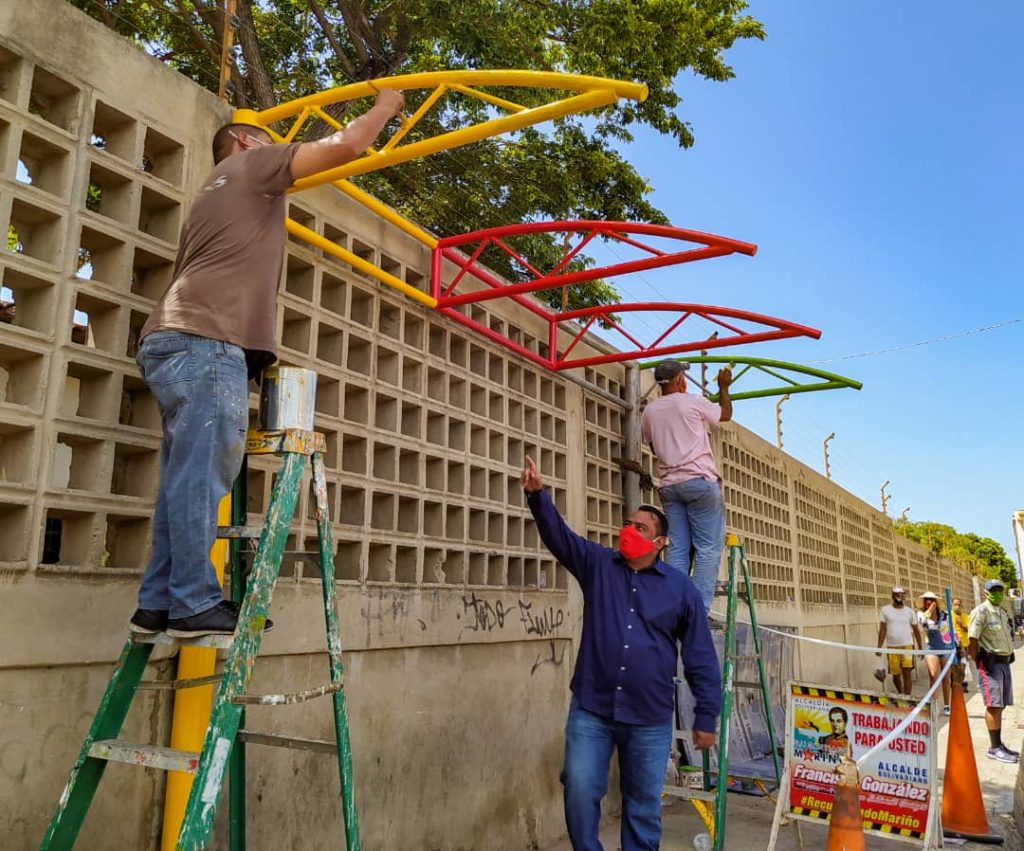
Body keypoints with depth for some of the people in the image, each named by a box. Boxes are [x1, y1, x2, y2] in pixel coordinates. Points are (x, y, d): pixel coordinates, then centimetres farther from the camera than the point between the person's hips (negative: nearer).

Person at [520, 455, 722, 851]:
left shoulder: (681, 589, 0)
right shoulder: (597, 564, 4)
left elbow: (701, 658, 2)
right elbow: (558, 533, -9)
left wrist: (706, 717, 1)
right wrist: (538, 494, -26)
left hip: (650, 719, 0)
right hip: (590, 709, 1)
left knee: (643, 805, 12)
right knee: (580, 792, 0)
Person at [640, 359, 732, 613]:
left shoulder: (649, 411, 10)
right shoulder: (692, 401, -3)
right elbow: (726, 414, 14)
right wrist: (724, 387, 29)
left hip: (669, 485, 5)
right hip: (699, 481, -5)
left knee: (678, 549, 5)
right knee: (708, 548, -3)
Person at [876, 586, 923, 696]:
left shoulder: (909, 612, 5)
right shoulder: (885, 610, 3)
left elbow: (916, 630, 10)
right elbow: (882, 630, 2)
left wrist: (920, 647, 7)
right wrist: (879, 647, -4)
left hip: (907, 646, 0)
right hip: (892, 647, 0)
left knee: (907, 673, -10)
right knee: (895, 674, 8)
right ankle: (901, 694, 30)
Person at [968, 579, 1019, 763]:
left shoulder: (1002, 612, 15)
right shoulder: (981, 611, -12)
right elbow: (972, 639, -15)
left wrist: (1009, 657, 14)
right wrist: (978, 663, -13)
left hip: (1004, 662, 8)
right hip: (990, 663, -8)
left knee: (1000, 705, 12)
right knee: (994, 705, -7)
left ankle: (998, 744, 20)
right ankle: (994, 748, -3)